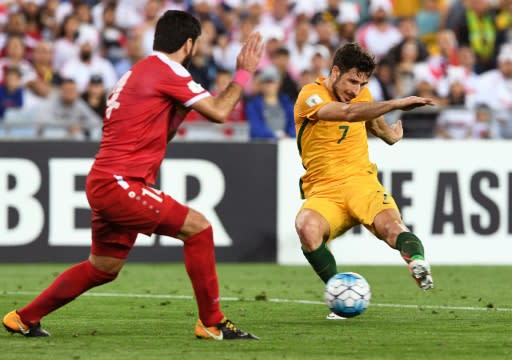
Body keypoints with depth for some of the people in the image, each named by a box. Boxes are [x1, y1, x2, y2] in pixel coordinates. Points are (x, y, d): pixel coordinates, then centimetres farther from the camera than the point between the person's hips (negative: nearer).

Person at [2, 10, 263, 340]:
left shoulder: (138, 72, 19)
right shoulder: (167, 71, -10)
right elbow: (219, 112, -13)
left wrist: (181, 108, 12)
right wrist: (244, 72, -1)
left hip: (104, 184, 10)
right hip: (120, 184, -10)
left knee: (103, 268, 21)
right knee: (198, 227, -11)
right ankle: (212, 323, -8)